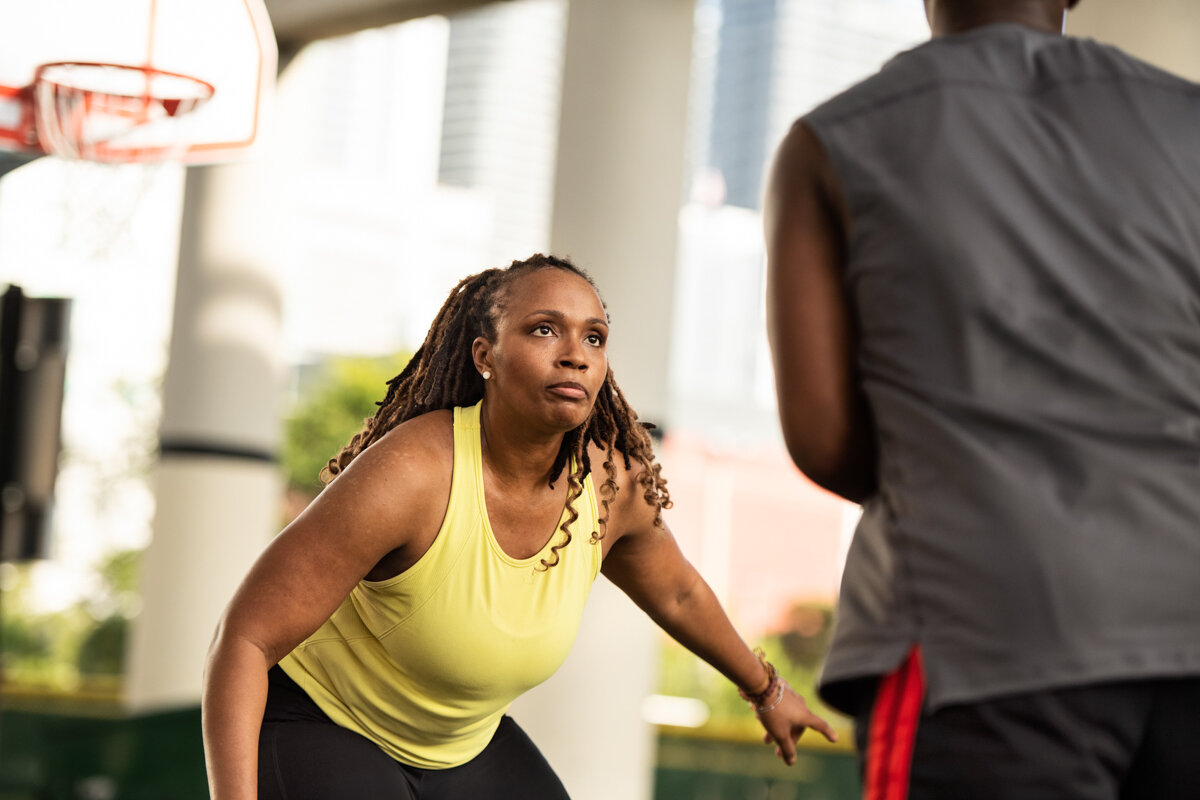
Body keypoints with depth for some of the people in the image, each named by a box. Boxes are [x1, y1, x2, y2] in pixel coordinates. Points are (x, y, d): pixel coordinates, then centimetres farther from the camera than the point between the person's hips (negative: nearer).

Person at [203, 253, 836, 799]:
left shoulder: (614, 484, -14)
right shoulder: (410, 474, -33)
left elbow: (678, 593, 10)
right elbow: (245, 637, -31)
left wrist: (766, 690, 25)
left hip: (461, 743, 7)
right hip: (315, 725, -7)